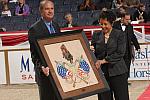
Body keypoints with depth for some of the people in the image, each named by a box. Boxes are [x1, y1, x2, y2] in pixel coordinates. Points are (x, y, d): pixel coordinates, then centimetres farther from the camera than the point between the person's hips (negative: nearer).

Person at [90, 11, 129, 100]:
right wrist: (91, 51, -11)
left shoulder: (120, 34, -1)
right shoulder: (96, 35, 9)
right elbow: (94, 54, 13)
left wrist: (103, 60, -14)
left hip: (117, 72, -3)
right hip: (102, 72, 3)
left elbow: (120, 53, -10)